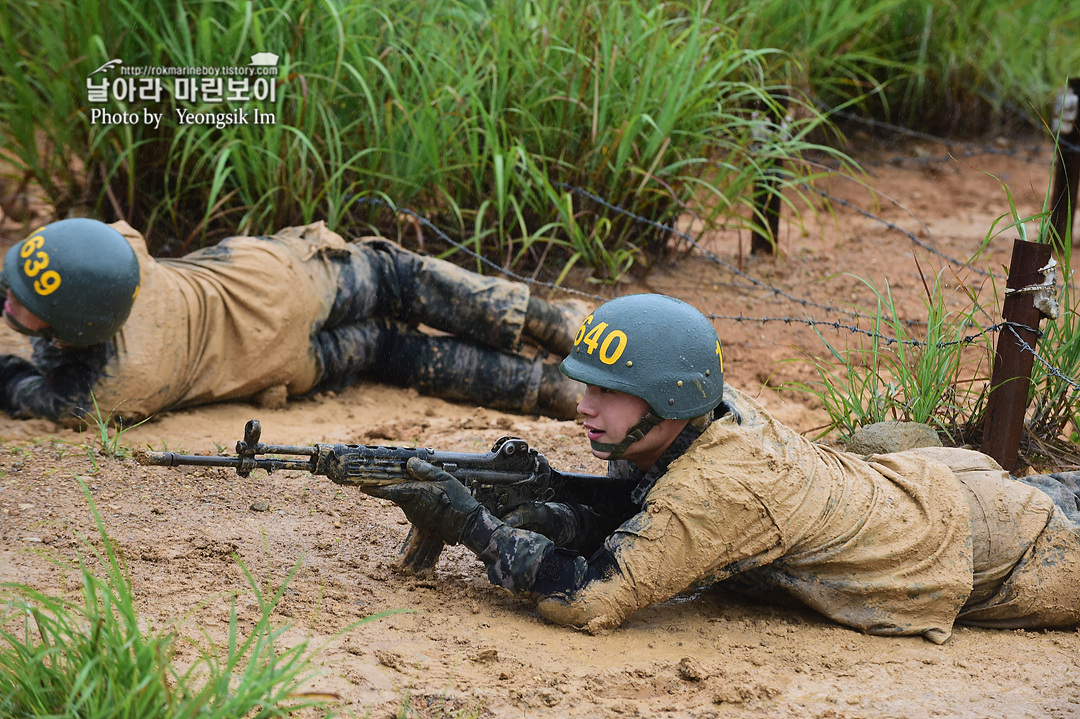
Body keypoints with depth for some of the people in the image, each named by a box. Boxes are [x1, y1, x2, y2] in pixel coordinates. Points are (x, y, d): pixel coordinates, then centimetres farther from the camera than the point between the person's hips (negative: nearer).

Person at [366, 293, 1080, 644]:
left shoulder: (715, 490, -38)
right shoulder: (713, 407, -14)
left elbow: (591, 596, -40)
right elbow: (615, 518, -1)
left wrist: (473, 524, -37)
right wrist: (525, 516, -21)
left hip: (974, 547, -7)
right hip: (927, 480, 7)